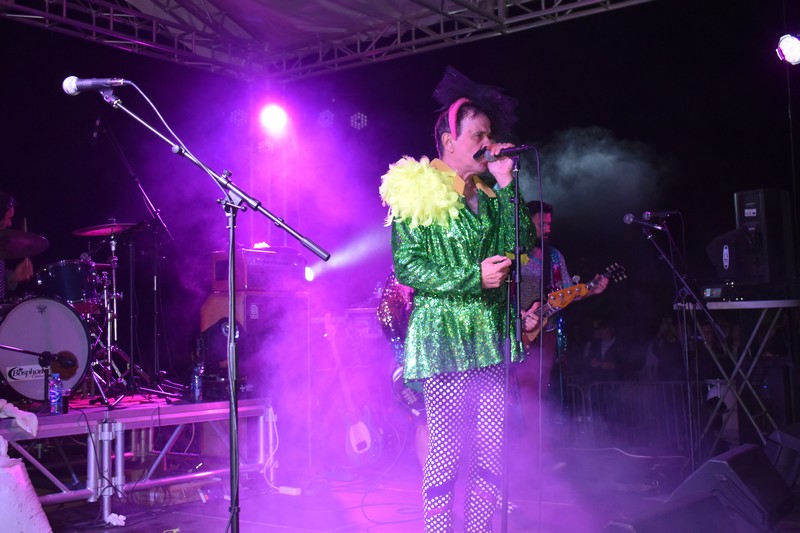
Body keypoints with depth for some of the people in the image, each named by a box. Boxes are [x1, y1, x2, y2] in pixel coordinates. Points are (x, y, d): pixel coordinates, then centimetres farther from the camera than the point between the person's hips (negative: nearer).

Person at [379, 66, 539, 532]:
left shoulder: (490, 197, 17)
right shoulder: (417, 194, -2)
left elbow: (523, 245, 5)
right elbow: (406, 267, -9)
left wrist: (506, 185, 2)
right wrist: (473, 278, -15)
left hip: (491, 335, 6)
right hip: (443, 335, -6)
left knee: (492, 455, 5)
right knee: (447, 453, -3)